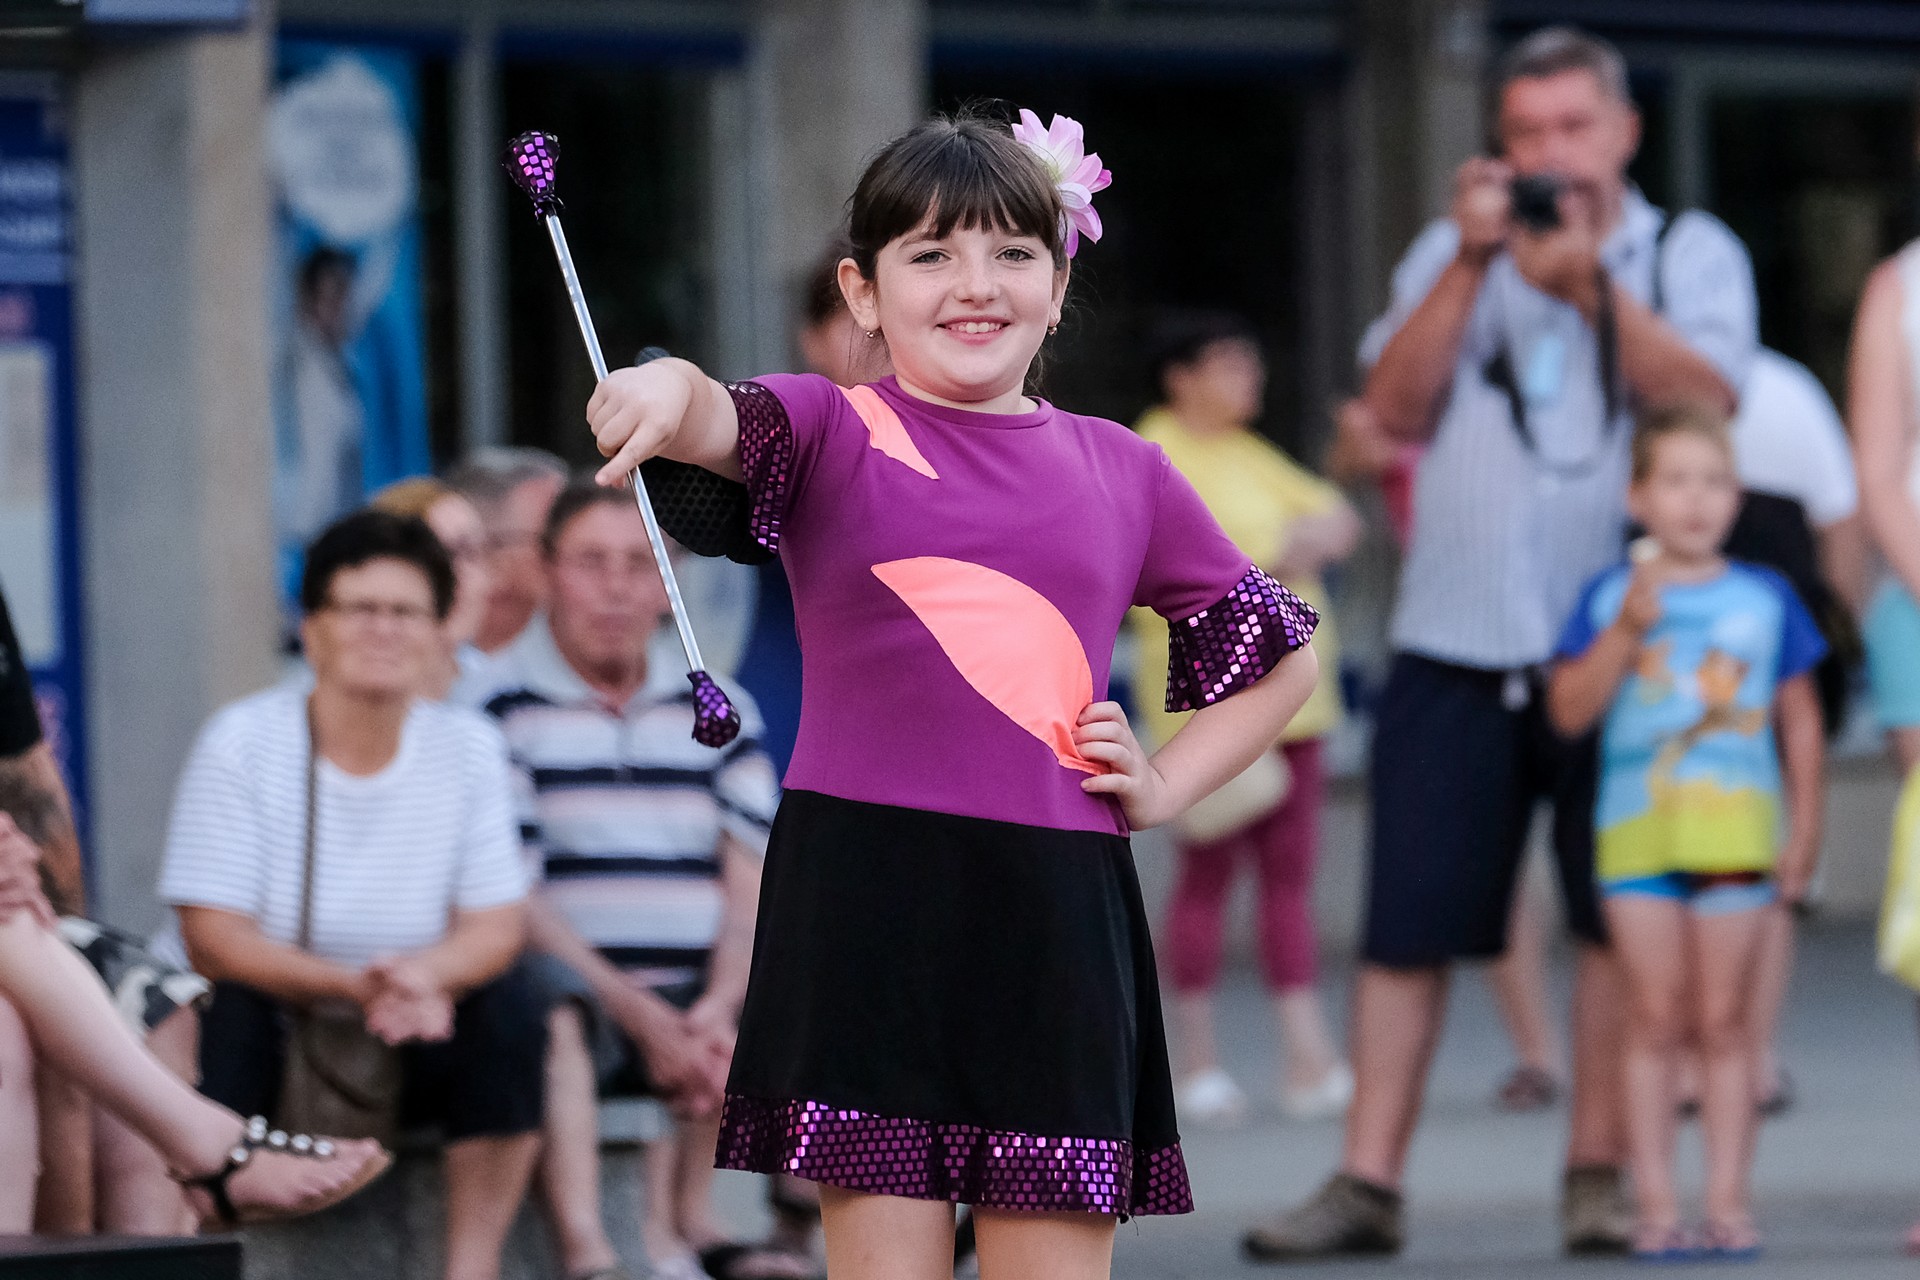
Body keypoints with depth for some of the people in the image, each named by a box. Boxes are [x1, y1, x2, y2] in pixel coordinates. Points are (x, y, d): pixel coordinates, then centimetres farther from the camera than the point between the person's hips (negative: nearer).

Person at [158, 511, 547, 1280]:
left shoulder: (469, 748, 2)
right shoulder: (241, 744, -10)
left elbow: (497, 926, -4)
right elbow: (211, 939, -16)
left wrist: (423, 975, -28)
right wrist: (352, 985, -31)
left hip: (410, 1045, 3)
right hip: (271, 1029, -3)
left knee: (510, 1005, -24)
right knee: (229, 1004, -35)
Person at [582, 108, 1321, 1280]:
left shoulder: (1123, 473, 13)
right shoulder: (834, 433, 5)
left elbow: (1283, 657, 25)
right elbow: (729, 425, -19)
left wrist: (1164, 787, 10)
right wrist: (671, 392, -43)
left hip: (1057, 912, 2)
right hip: (866, 892, -2)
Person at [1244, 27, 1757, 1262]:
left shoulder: (1691, 253, 8)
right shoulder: (1453, 255, 15)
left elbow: (1703, 395, -10)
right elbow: (1399, 407, 2)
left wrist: (1588, 284, -21)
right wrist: (1471, 265, -8)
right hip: (1458, 643, 2)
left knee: (1621, 920, -3)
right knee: (1407, 922, -2)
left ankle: (1600, 1174, 3)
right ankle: (1368, 1183, 0)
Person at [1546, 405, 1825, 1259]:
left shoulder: (1766, 598, 6)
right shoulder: (1610, 598, 4)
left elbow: (1799, 716, 11)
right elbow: (1570, 709, -4)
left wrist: (1804, 826, 6)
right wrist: (1628, 629, -15)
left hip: (1736, 831, 0)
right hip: (1637, 833, 0)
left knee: (1723, 1022, 1)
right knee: (1656, 1020, 0)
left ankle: (1728, 1201, 3)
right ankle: (1656, 1204, 3)